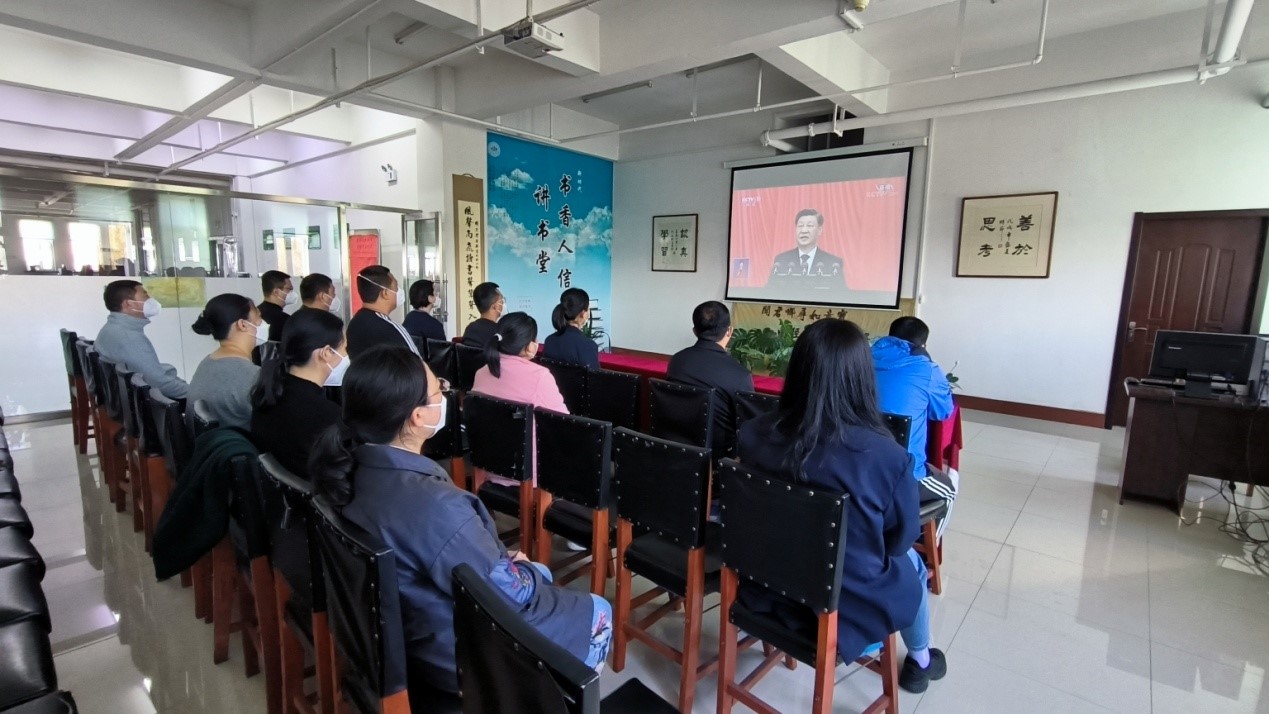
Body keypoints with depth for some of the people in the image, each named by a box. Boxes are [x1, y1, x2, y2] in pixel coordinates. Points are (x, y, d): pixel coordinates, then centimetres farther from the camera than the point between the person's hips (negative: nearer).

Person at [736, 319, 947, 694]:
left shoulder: (753, 434, -19)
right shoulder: (886, 455, -29)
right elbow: (902, 537, -10)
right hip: (851, 604, -3)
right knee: (911, 563, 30)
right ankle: (919, 661, 54)